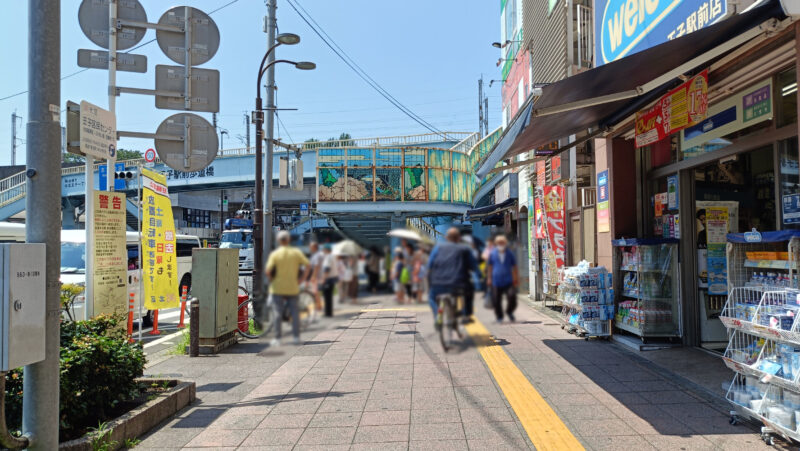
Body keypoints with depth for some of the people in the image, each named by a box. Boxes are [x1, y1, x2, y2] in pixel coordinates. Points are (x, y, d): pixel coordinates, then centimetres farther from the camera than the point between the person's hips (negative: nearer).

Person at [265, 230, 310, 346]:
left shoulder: (275, 254, -6)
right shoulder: (297, 252, 1)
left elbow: (268, 270, -15)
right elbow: (308, 265, -5)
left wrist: (271, 280, 3)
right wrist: (303, 279, 2)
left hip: (278, 288, -2)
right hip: (293, 288, 2)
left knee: (277, 313, 3)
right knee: (295, 312, 9)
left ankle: (277, 339, 4)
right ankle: (297, 337, 7)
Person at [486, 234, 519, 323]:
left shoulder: (509, 253, 4)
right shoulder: (492, 253, 3)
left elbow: (514, 266, 14)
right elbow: (489, 266, 13)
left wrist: (516, 278, 14)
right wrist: (489, 278, 13)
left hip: (508, 281, 0)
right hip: (496, 281, 0)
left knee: (512, 297, -13)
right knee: (496, 301, 2)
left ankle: (509, 312, 17)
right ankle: (499, 317, 22)